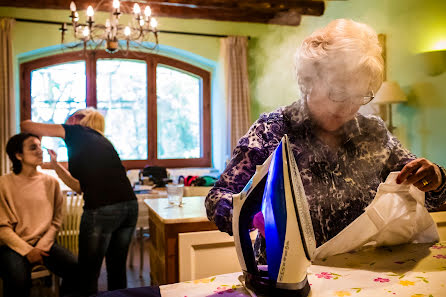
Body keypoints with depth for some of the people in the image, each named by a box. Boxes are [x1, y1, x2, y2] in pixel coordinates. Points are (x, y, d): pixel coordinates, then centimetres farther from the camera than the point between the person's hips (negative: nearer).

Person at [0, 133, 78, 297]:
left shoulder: (51, 182, 7)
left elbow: (56, 220, 6)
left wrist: (42, 246, -8)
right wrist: (27, 251, -14)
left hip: (44, 243, 3)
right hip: (13, 245, -2)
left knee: (75, 268, -22)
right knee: (18, 280, -32)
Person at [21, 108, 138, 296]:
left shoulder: (77, 132, 8)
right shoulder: (102, 141, 25)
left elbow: (26, 125, 13)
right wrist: (55, 164, 30)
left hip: (101, 210, -7)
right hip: (130, 206, 7)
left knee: (88, 274, 9)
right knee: (117, 268, 21)